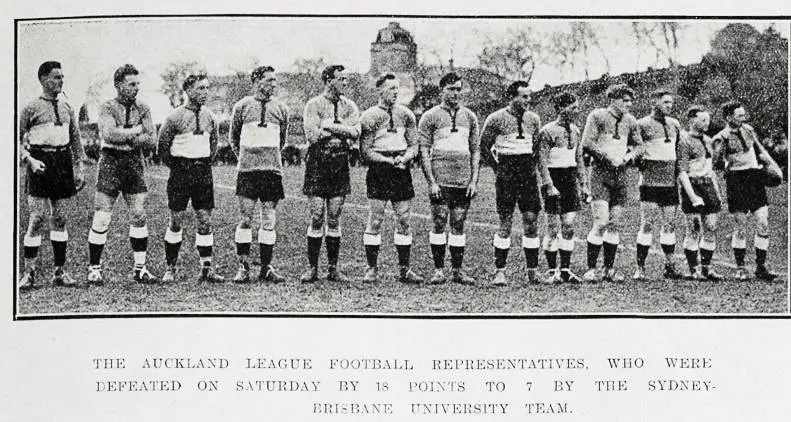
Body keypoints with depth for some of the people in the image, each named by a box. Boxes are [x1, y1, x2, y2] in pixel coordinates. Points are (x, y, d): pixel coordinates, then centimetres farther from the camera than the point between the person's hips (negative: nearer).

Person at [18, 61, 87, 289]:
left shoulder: (67, 108, 12)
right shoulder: (31, 108, -2)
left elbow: (76, 140, 17)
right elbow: (18, 140, -2)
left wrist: (80, 168, 11)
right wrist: (29, 160, -15)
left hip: (63, 163, 5)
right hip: (41, 163, -5)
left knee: (59, 218, 8)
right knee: (36, 219, -6)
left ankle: (59, 271, 14)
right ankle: (29, 273, -1)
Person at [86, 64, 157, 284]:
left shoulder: (142, 109, 8)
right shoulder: (107, 108, -3)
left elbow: (151, 138, -2)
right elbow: (109, 134, -20)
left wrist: (124, 138, -14)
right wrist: (137, 130, -11)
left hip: (135, 163, 4)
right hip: (111, 162, -4)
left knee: (139, 215, 3)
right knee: (102, 219, -5)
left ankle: (140, 268, 12)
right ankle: (94, 269, 4)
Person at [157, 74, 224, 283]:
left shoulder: (210, 117, 6)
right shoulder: (175, 117, -7)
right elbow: (162, 145, 1)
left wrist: (206, 163, 14)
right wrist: (175, 167, 3)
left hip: (204, 172, 4)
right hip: (181, 172, -4)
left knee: (205, 221, 2)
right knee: (176, 221, 1)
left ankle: (206, 269, 6)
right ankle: (170, 269, 9)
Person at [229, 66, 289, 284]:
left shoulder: (280, 108, 8)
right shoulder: (242, 106, 3)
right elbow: (233, 137, 14)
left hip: (272, 169, 2)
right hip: (247, 169, -2)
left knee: (269, 221, 2)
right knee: (245, 219, -4)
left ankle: (266, 268, 8)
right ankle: (243, 267, 2)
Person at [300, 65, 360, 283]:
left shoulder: (349, 106, 10)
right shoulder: (314, 105, -1)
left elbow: (355, 132, -6)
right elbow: (312, 135, -14)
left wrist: (329, 125, -13)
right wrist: (342, 131, -8)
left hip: (340, 163, 3)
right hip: (318, 162, -3)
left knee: (334, 219, 6)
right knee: (316, 218, -3)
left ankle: (333, 268, 11)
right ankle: (312, 268, 4)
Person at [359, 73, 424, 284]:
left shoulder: (406, 115, 10)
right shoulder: (369, 116, -2)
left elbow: (414, 146, 10)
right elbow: (366, 151, -5)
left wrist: (404, 158, -11)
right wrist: (390, 161, -15)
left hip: (402, 172, 4)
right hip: (378, 172, -4)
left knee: (404, 220, 4)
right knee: (374, 221, -4)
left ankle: (404, 269, 10)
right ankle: (372, 269, 2)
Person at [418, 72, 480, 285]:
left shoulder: (469, 116, 13)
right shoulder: (430, 117, 2)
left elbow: (476, 150, 14)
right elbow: (424, 151, -2)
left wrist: (474, 179, 4)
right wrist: (431, 182, -9)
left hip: (464, 180, 3)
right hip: (440, 180, -3)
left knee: (458, 225, 5)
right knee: (439, 225, -3)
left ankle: (457, 271, 9)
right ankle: (438, 270, 3)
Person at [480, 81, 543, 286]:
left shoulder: (533, 119, 10)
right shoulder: (496, 119, -3)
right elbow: (484, 145, 5)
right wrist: (498, 167, 4)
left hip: (528, 174, 4)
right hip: (506, 175, -4)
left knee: (531, 221, 1)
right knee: (505, 223, -4)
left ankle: (533, 270, 8)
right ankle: (499, 271, 4)